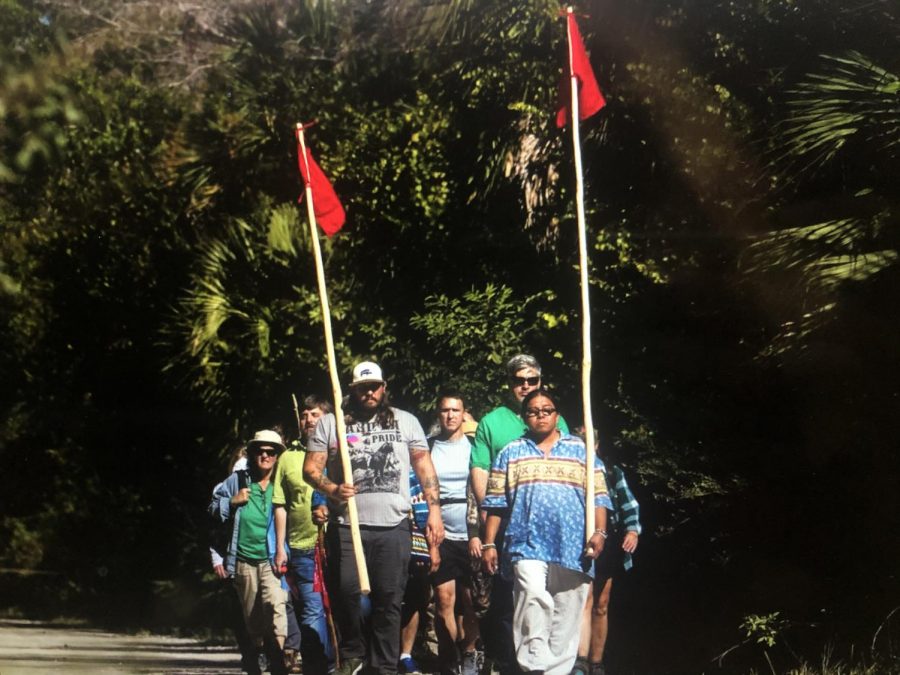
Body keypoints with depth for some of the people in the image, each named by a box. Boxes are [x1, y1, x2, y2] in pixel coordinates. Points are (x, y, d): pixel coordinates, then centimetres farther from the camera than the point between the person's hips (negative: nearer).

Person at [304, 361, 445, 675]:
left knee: (388, 599, 0)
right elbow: (311, 468, 7)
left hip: (393, 526, 0)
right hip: (346, 525, 0)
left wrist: (434, 511, 2)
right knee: (345, 592, -9)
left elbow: (424, 466, 11)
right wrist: (332, 489, -13)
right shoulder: (329, 423, 11)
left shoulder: (406, 421, 13)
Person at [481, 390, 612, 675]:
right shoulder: (511, 453, 14)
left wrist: (599, 532, -4)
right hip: (528, 547, -1)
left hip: (573, 550, 2)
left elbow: (598, 496, 10)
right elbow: (496, 502, 12)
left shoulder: (580, 450, 14)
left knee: (566, 619, 3)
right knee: (534, 599, -25)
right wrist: (489, 544, 5)